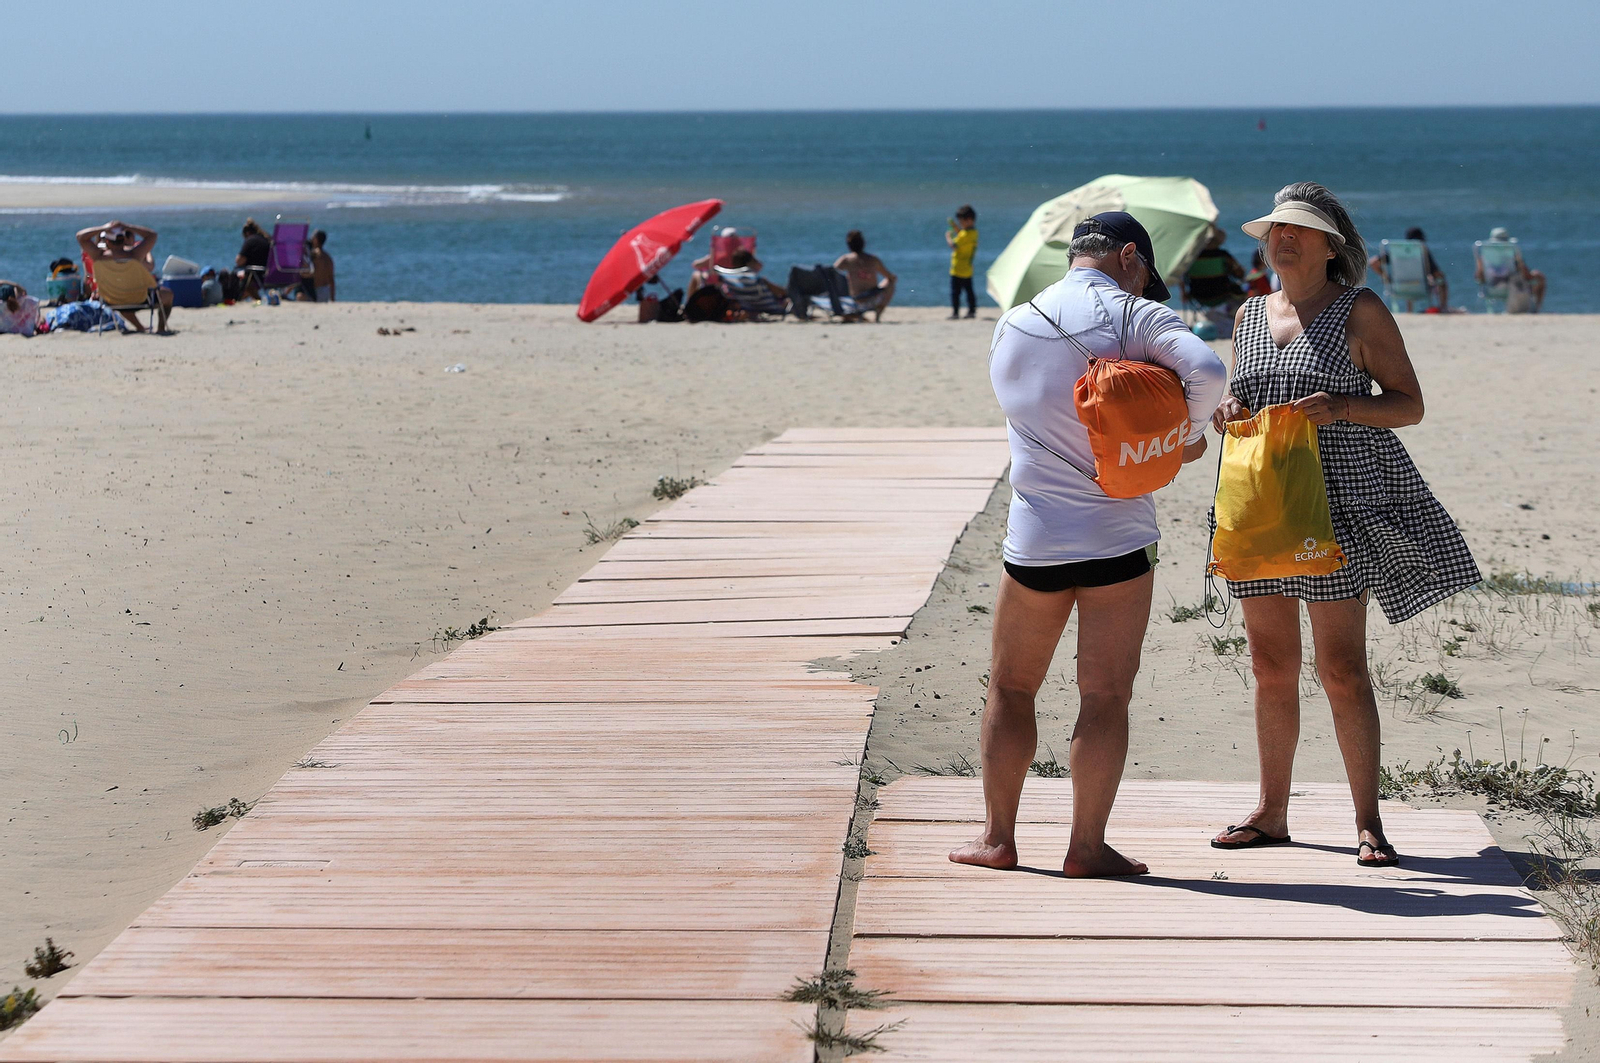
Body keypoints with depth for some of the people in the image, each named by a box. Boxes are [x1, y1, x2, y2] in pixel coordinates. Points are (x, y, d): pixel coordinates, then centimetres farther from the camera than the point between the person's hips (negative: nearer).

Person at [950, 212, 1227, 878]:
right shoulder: (1135, 314, -5)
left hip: (1034, 541, 3)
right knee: (1105, 696, 2)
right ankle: (1087, 847, 3)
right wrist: (1185, 438, -4)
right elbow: (1206, 372, -21)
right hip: (1118, 536, -3)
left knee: (1010, 687, 15)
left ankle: (997, 836, 16)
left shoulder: (1010, 328, 9)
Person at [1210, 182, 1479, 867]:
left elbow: (1409, 404, -3)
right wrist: (1227, 413, 0)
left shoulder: (1361, 312, -2)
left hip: (1336, 507, -5)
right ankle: (1271, 813, 18)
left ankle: (1367, 823, 0)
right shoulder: (1250, 315, 13)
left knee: (1342, 670, -6)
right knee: (1271, 667, 9)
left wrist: (1341, 407, -19)